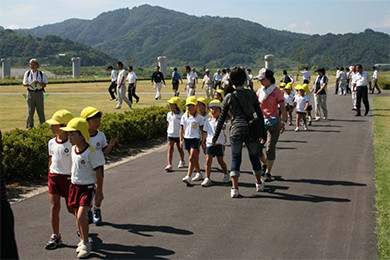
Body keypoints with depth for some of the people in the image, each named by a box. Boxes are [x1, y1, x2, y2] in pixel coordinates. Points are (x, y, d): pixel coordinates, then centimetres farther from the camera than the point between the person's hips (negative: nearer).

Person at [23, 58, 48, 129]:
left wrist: (38, 83, -19)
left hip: (39, 93, -1)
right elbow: (24, 84, 9)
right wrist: (28, 84, -14)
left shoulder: (42, 73, 2)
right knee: (30, 111, -1)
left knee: (40, 111, 2)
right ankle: (29, 126, 5)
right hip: (30, 93, 1)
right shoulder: (27, 73, 8)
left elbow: (45, 85, 0)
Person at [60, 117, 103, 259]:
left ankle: (85, 244, 1)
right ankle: (82, 240, 31)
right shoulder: (73, 149, 3)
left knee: (81, 216, -15)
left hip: (88, 187, -7)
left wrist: (99, 191, -10)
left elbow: (98, 171, -13)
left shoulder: (90, 151, -18)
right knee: (77, 215, 13)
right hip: (75, 185, 7)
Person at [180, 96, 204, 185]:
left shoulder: (199, 117, -2)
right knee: (194, 158, 15)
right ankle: (199, 174, 30)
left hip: (195, 139, -4)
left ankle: (188, 177, -17)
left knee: (191, 158, -13)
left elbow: (202, 129, 2)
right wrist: (181, 140, 2)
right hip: (186, 138, 4)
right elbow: (181, 129, 9)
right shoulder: (184, 117, 6)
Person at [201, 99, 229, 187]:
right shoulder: (208, 121, 11)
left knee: (220, 160, 6)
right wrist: (203, 142, 14)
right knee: (208, 160, -7)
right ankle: (207, 179, -7)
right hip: (209, 143, 3)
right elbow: (205, 132, 16)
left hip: (219, 143, -3)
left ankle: (226, 174, 30)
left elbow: (224, 126, -23)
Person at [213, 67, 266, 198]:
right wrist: (263, 132, 15)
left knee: (235, 159, 7)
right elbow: (260, 114, 6)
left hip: (236, 130, -1)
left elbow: (222, 118, -2)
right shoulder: (251, 94, 2)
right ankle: (259, 183, 36)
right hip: (251, 130, 2)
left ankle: (234, 188, -2)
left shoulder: (229, 97, -2)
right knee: (254, 156, 19)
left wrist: (215, 137, 4)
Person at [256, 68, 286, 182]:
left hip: (273, 122, -5)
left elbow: (283, 109, -6)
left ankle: (268, 173, 2)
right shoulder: (260, 91, 10)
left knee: (270, 148, -5)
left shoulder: (277, 91, -6)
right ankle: (265, 165, 29)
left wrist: (282, 123, -11)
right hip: (261, 121, 5)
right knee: (257, 147, 2)